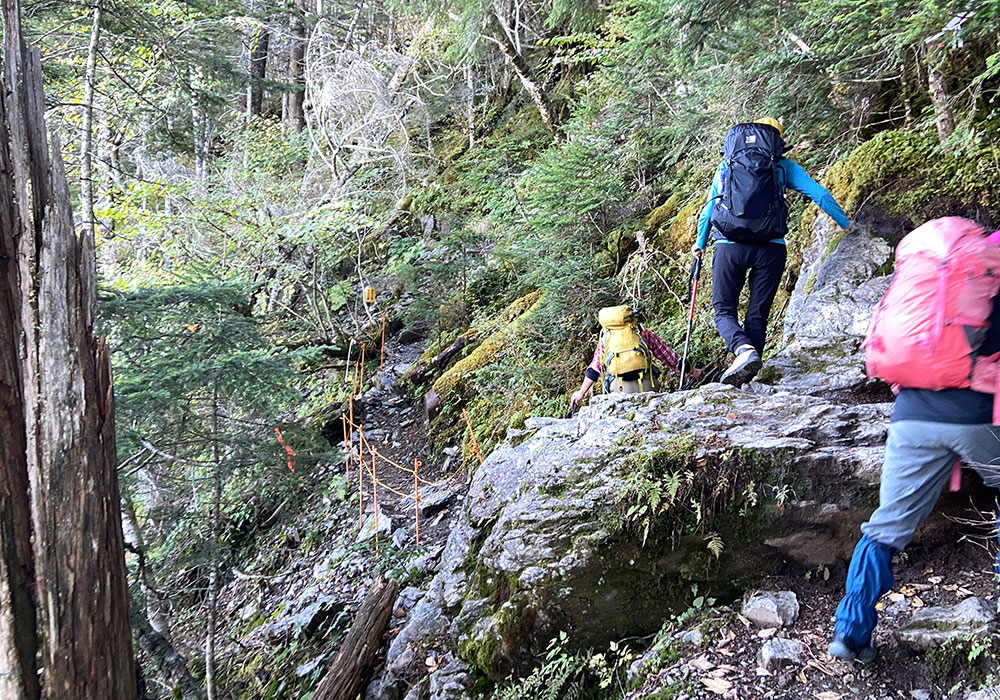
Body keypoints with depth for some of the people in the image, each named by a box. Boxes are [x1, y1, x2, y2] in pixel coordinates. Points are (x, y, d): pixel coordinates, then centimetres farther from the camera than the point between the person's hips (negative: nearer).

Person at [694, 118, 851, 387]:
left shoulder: (726, 166, 18)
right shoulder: (784, 166, 14)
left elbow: (709, 207, 21)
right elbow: (820, 195, 13)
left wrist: (700, 243, 32)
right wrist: (846, 224, 24)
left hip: (730, 246, 0)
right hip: (771, 249, 0)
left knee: (724, 310, 7)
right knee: (757, 314, 8)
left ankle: (744, 349, -23)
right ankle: (743, 381, 3)